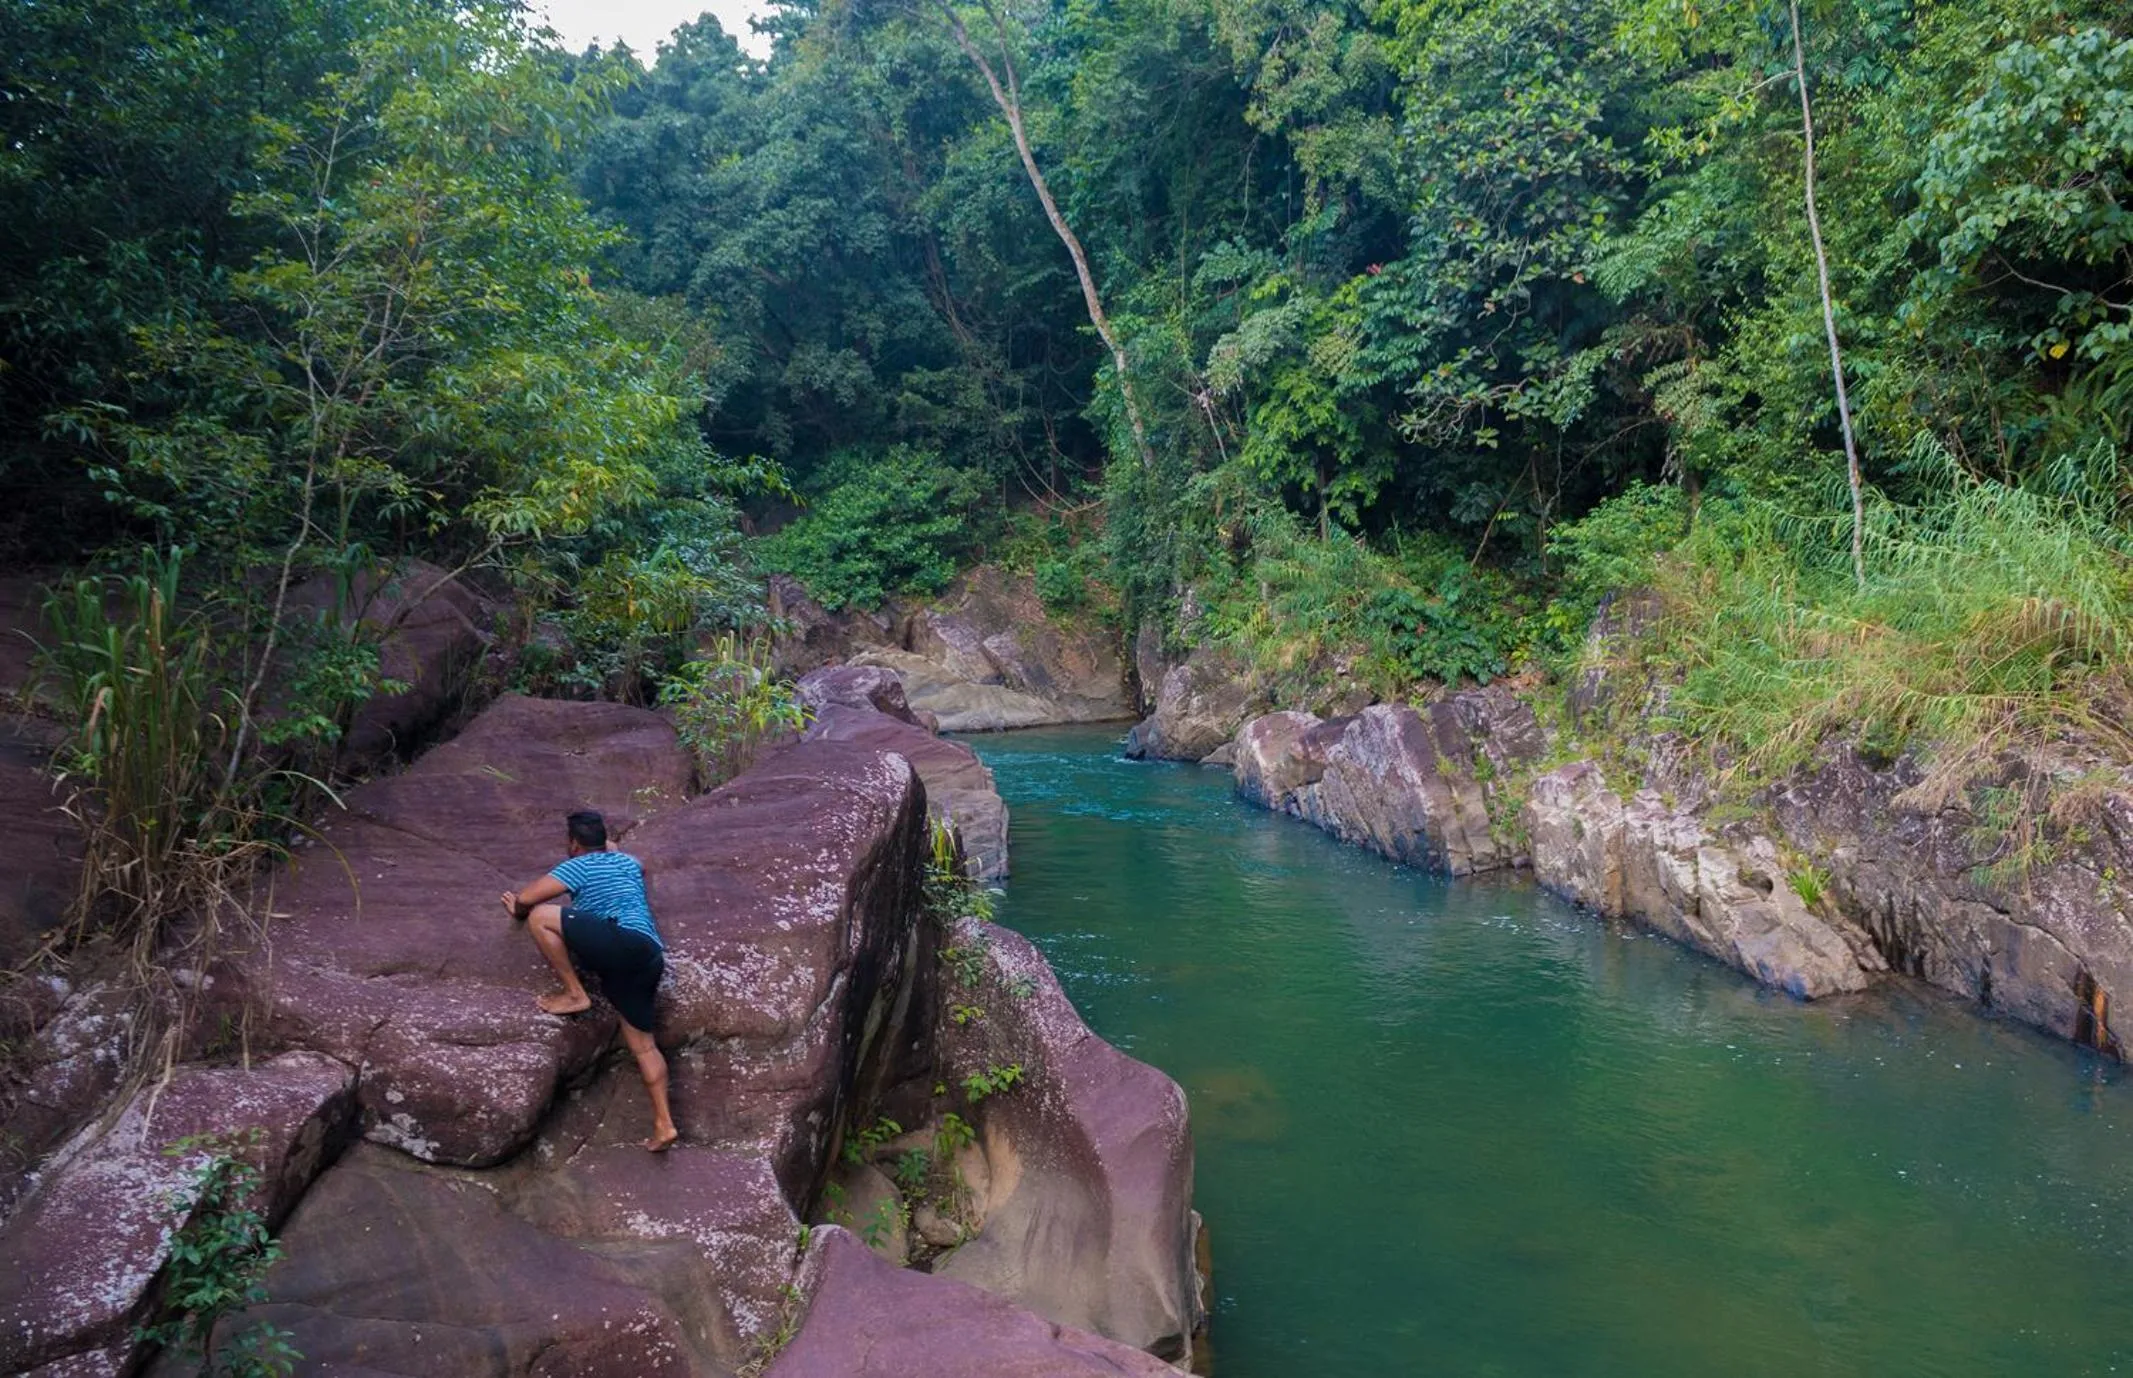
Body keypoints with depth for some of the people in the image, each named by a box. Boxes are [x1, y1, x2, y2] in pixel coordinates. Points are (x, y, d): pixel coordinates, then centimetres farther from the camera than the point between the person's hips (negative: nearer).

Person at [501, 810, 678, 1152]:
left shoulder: (579, 866, 7)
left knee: (541, 916, -7)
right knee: (643, 1045, 11)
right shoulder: (627, 862, 27)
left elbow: (525, 899, 5)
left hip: (626, 942, -8)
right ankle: (663, 1125, 7)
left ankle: (575, 994, 0)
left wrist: (517, 909, 27)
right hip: (647, 960, 8)